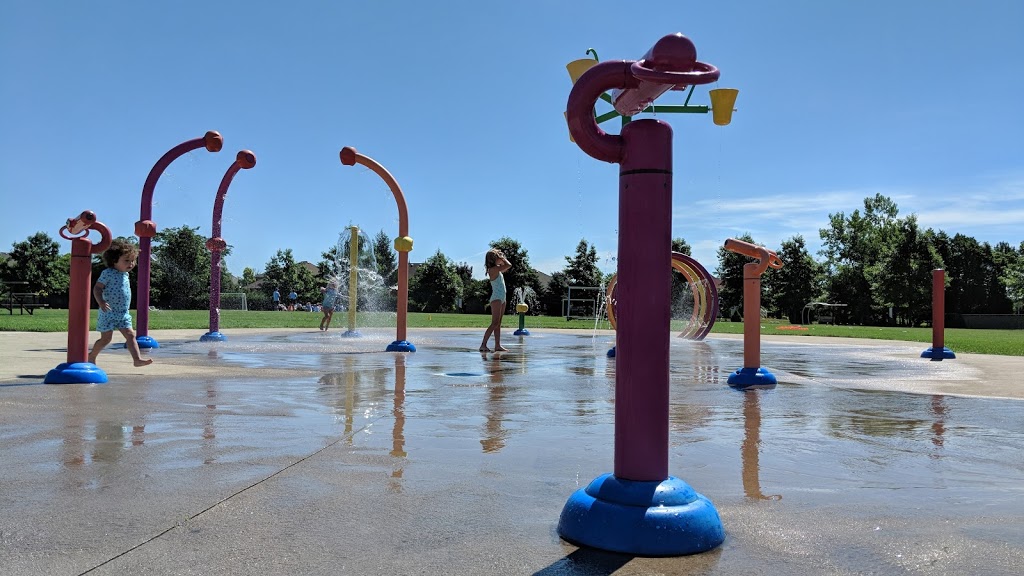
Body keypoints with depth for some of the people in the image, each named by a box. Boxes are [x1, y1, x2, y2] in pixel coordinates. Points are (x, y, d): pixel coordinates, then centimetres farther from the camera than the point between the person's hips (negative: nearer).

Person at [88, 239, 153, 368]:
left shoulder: (125, 274, 13)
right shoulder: (108, 273, -10)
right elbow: (97, 288, -15)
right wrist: (101, 302, -30)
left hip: (123, 314, 7)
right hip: (108, 313, -7)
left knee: (130, 335, -5)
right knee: (106, 338, 2)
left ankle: (137, 359, -13)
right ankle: (91, 357, 24)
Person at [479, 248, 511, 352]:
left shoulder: (497, 269, 13)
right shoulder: (493, 269, -14)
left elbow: (507, 266, 30)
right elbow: (508, 265, -20)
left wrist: (502, 259, 18)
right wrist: (502, 258, -5)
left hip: (501, 299, 10)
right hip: (496, 298, -10)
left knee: (498, 324, 8)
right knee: (494, 323, -13)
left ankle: (497, 345, 9)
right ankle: (483, 345, -14)